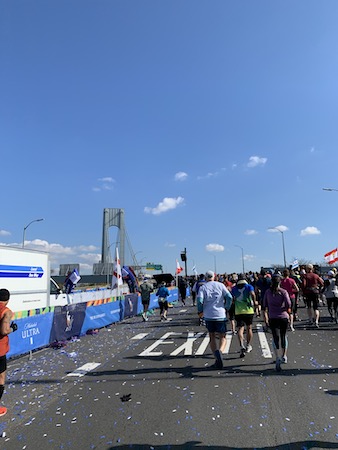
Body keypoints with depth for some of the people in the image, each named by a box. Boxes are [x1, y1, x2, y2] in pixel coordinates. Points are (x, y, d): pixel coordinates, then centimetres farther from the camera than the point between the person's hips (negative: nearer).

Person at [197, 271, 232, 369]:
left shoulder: (202, 287, 2)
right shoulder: (220, 285, 4)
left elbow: (199, 300, -12)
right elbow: (229, 297, -6)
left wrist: (200, 311, 4)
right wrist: (226, 308, 6)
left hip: (208, 316, 0)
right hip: (221, 315, 0)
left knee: (212, 337, 16)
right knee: (223, 337, 10)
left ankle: (217, 360, 10)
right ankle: (219, 351, -20)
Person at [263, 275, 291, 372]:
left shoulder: (268, 292, 2)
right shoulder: (283, 292, -5)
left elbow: (265, 306, 6)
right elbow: (288, 304, -14)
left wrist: (266, 317, 17)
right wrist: (287, 310, 7)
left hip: (272, 318, 0)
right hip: (283, 317, 0)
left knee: (275, 337, 3)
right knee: (283, 336, 17)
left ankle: (278, 358, -11)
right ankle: (284, 356, 30)